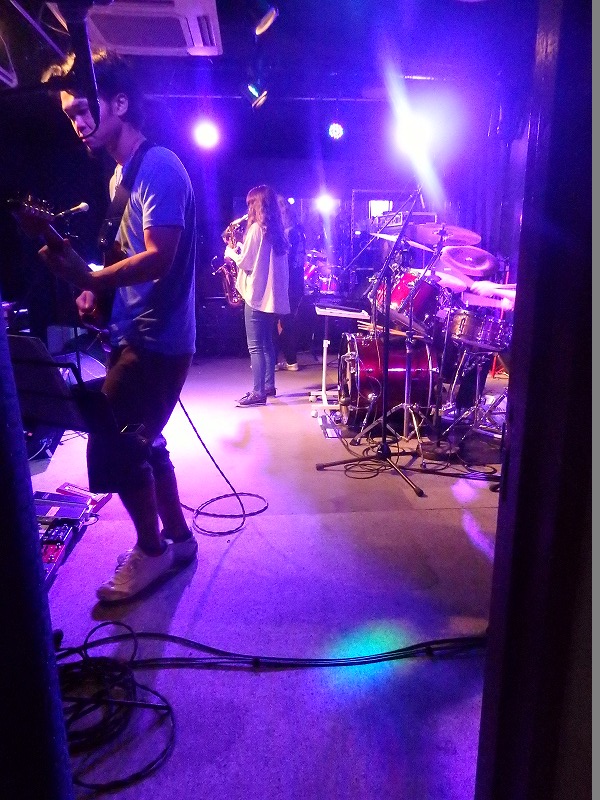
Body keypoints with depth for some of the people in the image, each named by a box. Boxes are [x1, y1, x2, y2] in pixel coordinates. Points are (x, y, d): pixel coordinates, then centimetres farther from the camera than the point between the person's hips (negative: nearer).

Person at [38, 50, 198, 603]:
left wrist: (89, 278, -30)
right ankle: (178, 539, 30)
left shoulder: (158, 167, -12)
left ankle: (151, 550, 15)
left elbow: (159, 259, -22)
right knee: (140, 443, 15)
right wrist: (100, 289, 6)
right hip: (139, 334, 10)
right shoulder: (122, 175, 17)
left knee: (111, 448, -6)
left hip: (154, 339, -10)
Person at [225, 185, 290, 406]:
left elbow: (246, 262, -13)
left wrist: (232, 253, 5)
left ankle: (258, 392, -6)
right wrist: (243, 250, 17)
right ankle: (269, 385, 22)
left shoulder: (256, 228, -12)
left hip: (257, 294, -9)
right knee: (267, 342, 16)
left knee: (255, 346, -6)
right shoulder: (276, 230, 13)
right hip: (273, 294, 9)